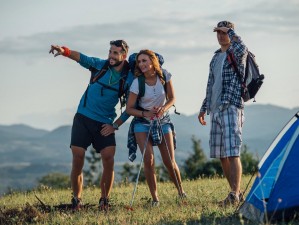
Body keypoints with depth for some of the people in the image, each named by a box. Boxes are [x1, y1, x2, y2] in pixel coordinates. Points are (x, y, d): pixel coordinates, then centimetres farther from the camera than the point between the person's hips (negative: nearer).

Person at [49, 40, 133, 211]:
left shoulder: (129, 79, -3)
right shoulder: (101, 65, 0)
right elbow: (82, 58, -4)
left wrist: (115, 125, -5)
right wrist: (65, 51, -24)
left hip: (105, 124, -1)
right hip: (83, 118, 1)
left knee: (109, 160, -13)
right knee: (78, 159, -7)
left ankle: (104, 200, 3)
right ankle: (77, 200, 5)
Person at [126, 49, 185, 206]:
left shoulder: (164, 76, -9)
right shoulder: (137, 83, -15)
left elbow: (172, 98, 1)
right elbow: (129, 109, -9)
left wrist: (164, 108, -19)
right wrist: (145, 114, -25)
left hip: (163, 121, 2)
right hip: (142, 122, -2)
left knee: (170, 162, -1)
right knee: (149, 159, -18)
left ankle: (181, 192, 24)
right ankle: (154, 198, -7)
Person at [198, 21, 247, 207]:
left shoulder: (237, 53, -3)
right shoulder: (216, 57, 20)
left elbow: (241, 48, -30)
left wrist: (230, 31, -14)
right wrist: (204, 108, 24)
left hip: (232, 108, -8)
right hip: (216, 110, 8)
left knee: (232, 153, -15)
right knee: (221, 155, 8)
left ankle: (234, 196, -19)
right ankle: (237, 193, 16)